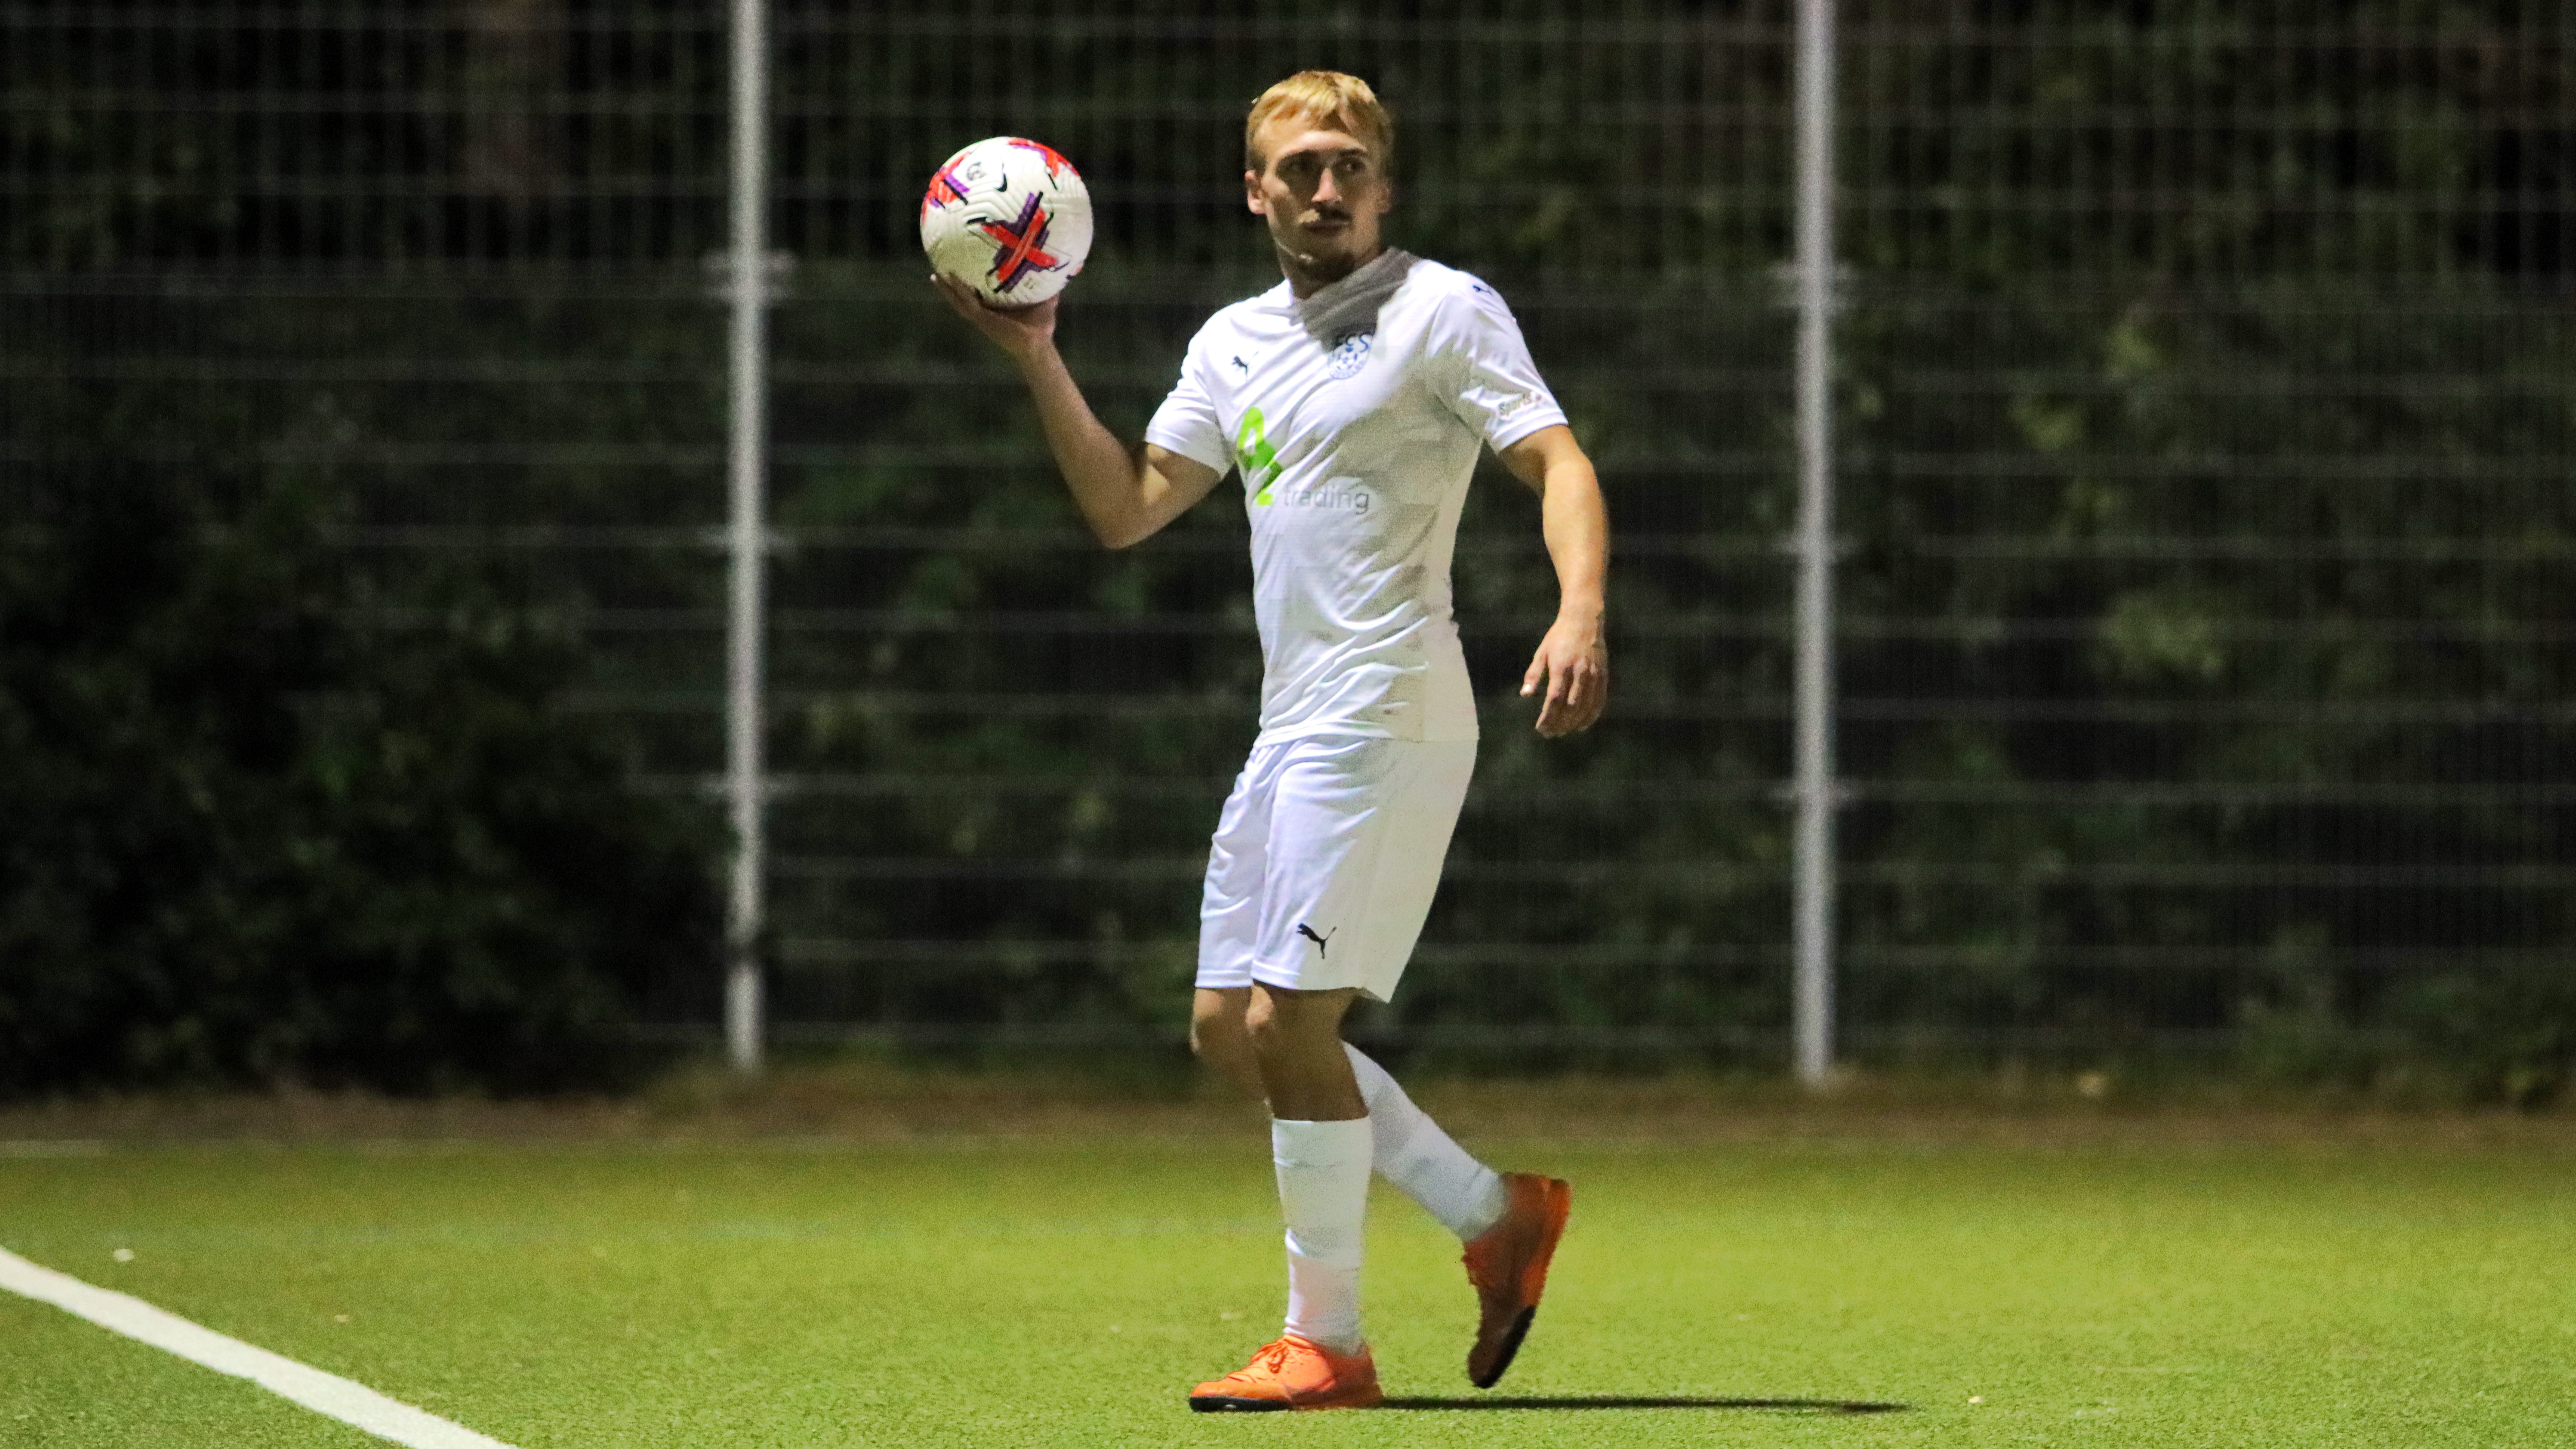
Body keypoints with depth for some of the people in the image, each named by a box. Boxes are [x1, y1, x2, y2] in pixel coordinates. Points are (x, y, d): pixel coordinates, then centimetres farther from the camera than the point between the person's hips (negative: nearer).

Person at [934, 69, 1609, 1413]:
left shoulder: (1444, 310, -3)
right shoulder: (1234, 344, 18)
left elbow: (1561, 465, -12)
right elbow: (1125, 508, 16)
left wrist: (1580, 615, -29)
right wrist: (1037, 357, 6)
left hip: (1383, 714, -8)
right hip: (1291, 728, 8)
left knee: (1291, 1020, -11)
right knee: (1229, 1027, 8)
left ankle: (1325, 1341, -2)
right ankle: (1497, 1213, 17)